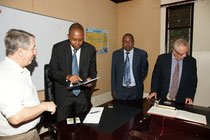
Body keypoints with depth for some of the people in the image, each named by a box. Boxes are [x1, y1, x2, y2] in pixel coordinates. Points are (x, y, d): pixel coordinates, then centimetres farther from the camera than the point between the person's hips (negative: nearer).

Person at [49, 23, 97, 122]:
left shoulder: (90, 49, -2)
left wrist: (90, 79, -16)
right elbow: (52, 71, -5)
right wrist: (67, 77, -22)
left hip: (83, 95, 2)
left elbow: (93, 71, 6)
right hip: (64, 95, -1)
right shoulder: (58, 48, -6)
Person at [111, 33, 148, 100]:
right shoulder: (116, 54, 0)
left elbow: (144, 69, 11)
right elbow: (113, 72, 4)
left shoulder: (142, 54, -4)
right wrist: (113, 89, 3)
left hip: (135, 90, 0)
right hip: (120, 90, 1)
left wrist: (138, 81, 5)